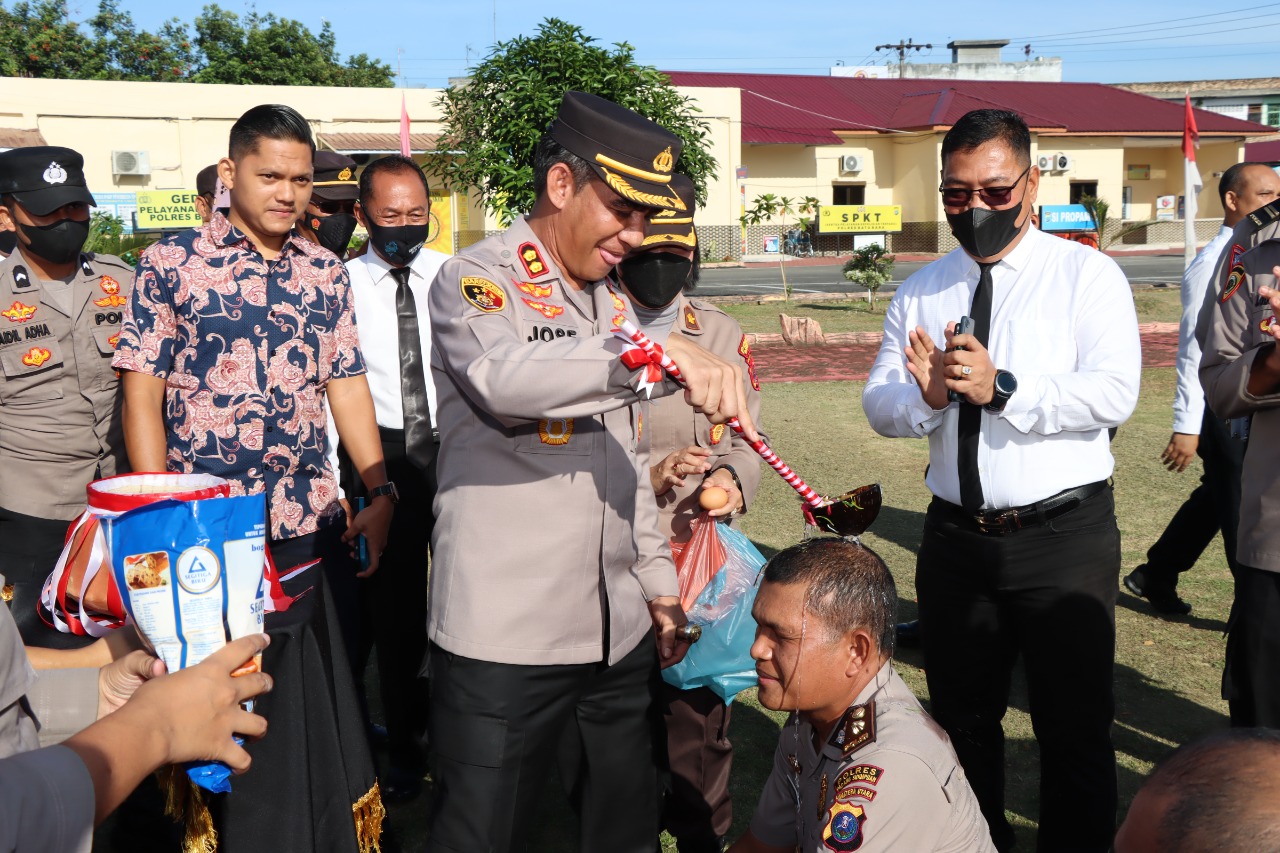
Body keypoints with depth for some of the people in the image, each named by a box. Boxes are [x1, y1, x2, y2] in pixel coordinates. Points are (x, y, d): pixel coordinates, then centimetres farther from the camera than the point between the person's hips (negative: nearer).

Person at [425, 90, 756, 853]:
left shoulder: (613, 301, 15)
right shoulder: (476, 280, -7)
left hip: (619, 632, 7)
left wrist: (658, 583, 19)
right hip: (505, 637, -7)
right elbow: (504, 378, -31)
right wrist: (656, 352, -39)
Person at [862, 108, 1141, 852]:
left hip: (1064, 538, -4)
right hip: (956, 540, 5)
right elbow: (879, 406, 3)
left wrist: (1001, 388, -27)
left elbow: (1113, 395, -17)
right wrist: (927, 395, -18)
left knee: (1075, 727, 6)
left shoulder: (1086, 275, -4)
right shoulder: (921, 291, 9)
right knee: (961, 719, 19)